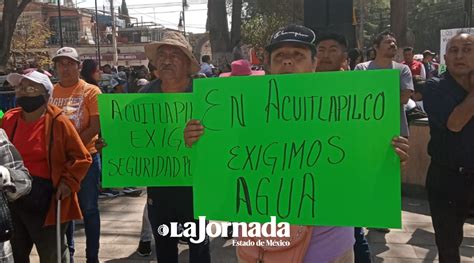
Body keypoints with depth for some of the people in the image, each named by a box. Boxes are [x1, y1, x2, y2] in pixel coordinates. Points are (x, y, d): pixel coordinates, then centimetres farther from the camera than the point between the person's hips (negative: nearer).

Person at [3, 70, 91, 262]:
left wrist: (68, 182, -15)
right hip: (12, 199, 5)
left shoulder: (58, 122, -10)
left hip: (46, 201, -5)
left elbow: (82, 157, -6)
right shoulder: (9, 119, 3)